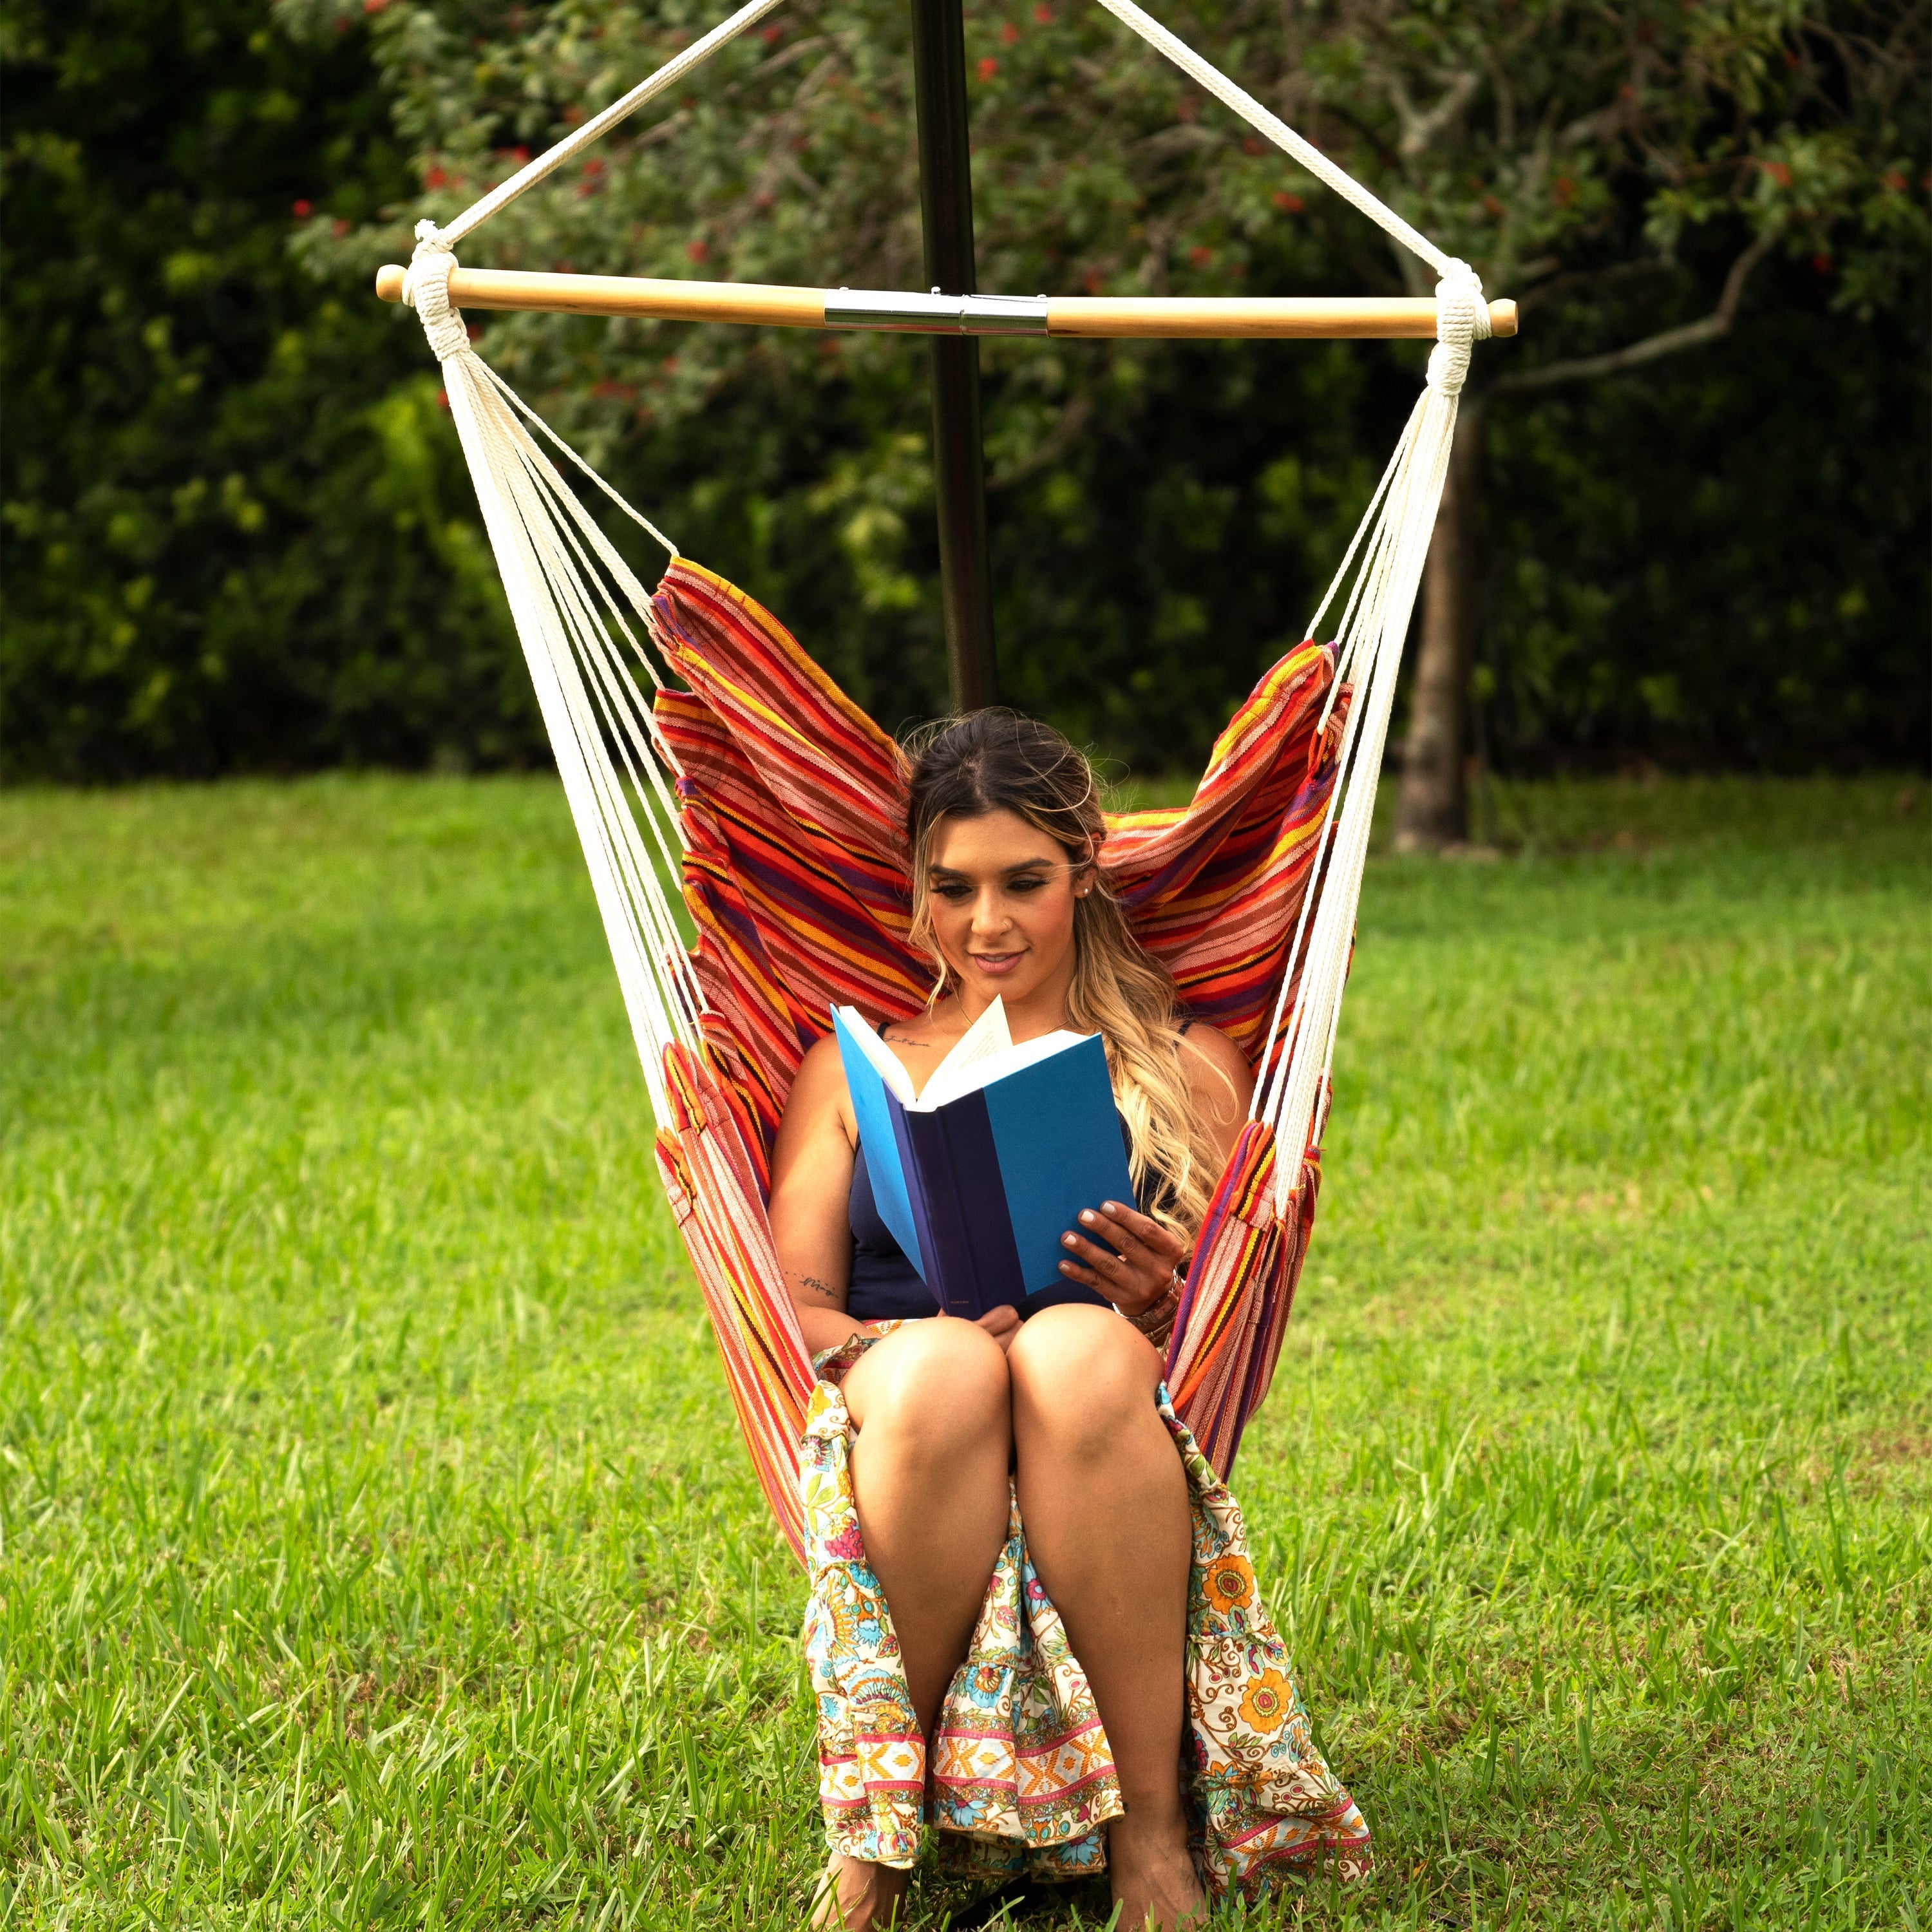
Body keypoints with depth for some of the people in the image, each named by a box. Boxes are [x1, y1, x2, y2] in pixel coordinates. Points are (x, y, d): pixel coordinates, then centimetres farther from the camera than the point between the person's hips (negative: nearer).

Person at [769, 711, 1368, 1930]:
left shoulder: (1188, 1069, 21)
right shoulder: (858, 1067, 24)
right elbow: (789, 1305, 10)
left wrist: (1162, 1308, -12)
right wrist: (912, 1341, -13)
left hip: (1120, 1428, 0)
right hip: (893, 1434, 0)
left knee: (1078, 1353, -38)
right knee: (943, 1367, -37)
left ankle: (1151, 1827, -35)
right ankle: (875, 1830, -27)